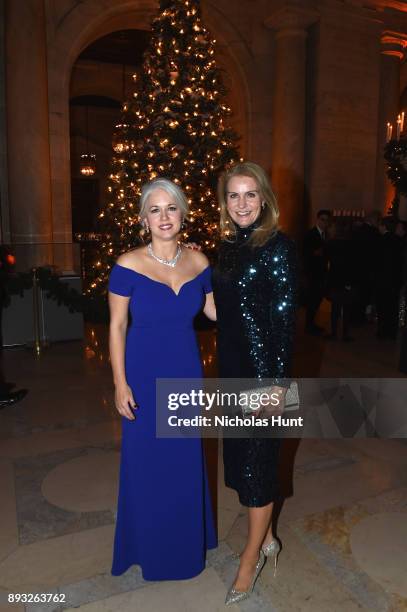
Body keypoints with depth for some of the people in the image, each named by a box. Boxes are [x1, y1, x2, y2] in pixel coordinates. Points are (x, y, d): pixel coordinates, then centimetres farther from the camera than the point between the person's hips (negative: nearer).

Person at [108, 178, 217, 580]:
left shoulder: (198, 261, -3)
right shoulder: (128, 265, -14)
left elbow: (214, 311, 9)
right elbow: (116, 327, -10)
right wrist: (120, 384, -12)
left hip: (186, 373, 4)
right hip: (145, 376, -3)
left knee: (185, 459, 18)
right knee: (147, 461, 12)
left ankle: (187, 537, 45)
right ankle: (149, 544, 40)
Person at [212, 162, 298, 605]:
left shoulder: (277, 247, -13)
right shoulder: (228, 246, 8)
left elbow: (285, 318, -14)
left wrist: (277, 381, -16)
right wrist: (225, 367, 15)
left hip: (263, 367, -7)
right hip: (232, 367, 7)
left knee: (257, 458, 6)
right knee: (239, 452, 17)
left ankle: (251, 557, 27)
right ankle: (266, 539, 39)